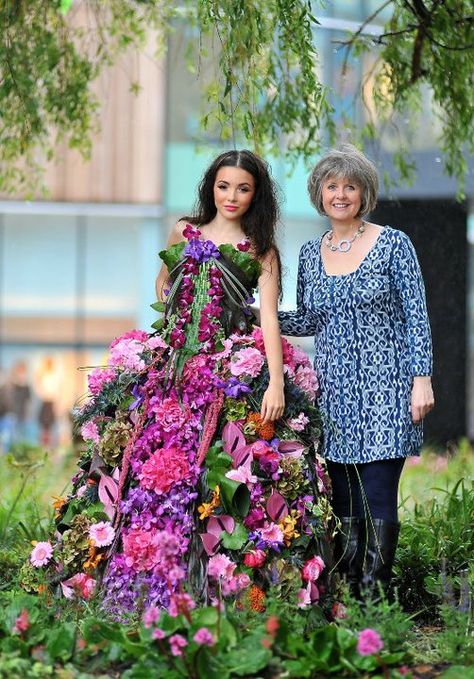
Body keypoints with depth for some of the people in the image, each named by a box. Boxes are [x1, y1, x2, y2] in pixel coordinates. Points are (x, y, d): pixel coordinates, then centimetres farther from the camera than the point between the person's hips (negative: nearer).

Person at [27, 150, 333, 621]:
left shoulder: (261, 252, 6)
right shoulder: (183, 233, 15)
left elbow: (270, 318, -4)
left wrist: (276, 384, -16)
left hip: (235, 373, -3)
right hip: (167, 369, 3)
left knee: (214, 478, -13)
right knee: (149, 469, -5)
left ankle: (216, 588, -10)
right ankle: (143, 583, -2)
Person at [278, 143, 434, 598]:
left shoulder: (392, 244, -2)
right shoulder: (311, 253, 11)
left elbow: (416, 318, -3)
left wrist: (422, 379, -9)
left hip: (384, 389, -4)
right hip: (333, 390, 4)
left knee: (377, 501, -8)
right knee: (342, 504, 5)